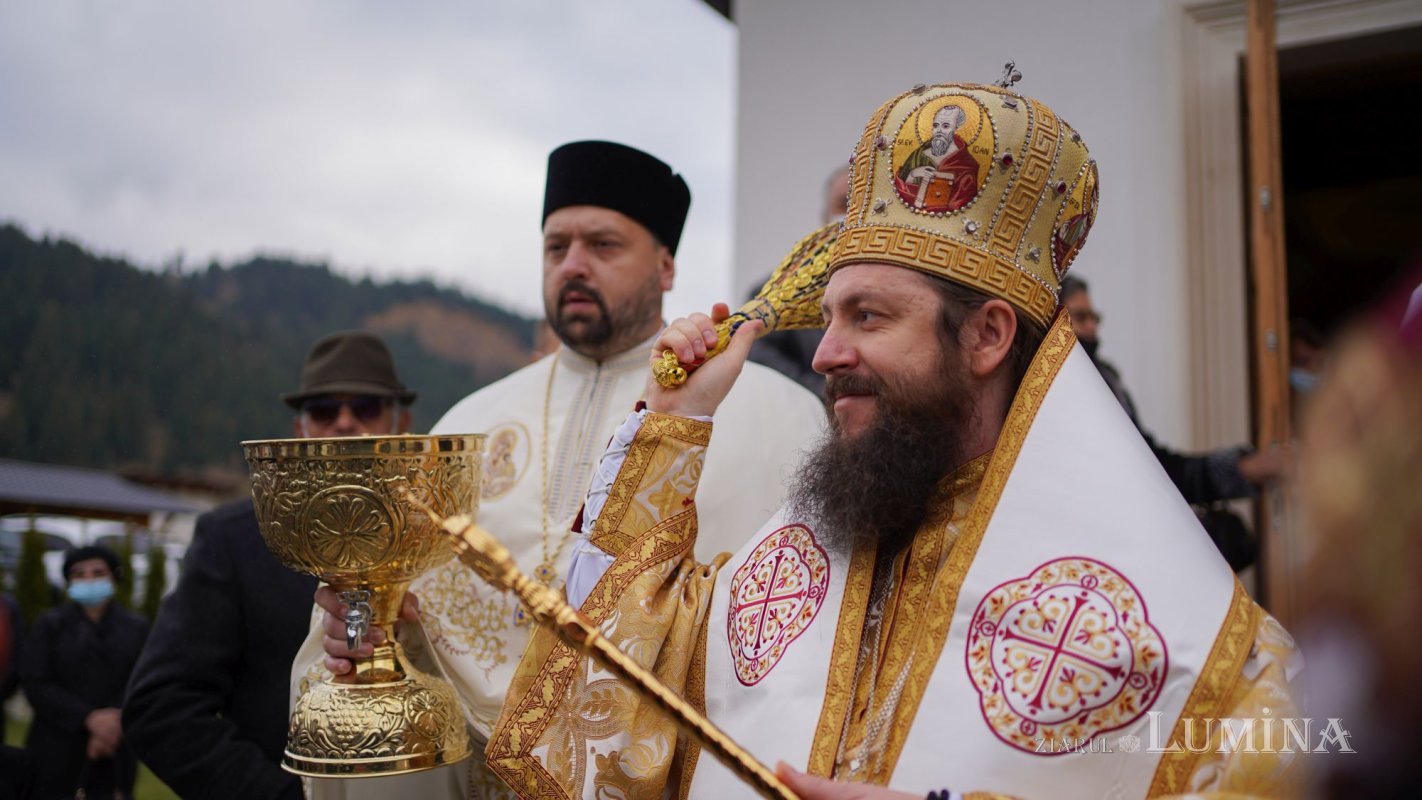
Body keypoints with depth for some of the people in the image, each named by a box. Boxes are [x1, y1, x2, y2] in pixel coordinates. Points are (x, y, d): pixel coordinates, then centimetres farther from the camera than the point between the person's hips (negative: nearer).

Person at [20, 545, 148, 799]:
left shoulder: (136, 627, 9)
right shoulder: (49, 624, 5)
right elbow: (35, 684, -4)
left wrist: (114, 724, -16)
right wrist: (88, 718, -16)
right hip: (57, 753, -1)